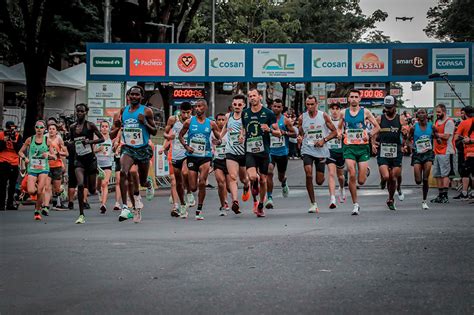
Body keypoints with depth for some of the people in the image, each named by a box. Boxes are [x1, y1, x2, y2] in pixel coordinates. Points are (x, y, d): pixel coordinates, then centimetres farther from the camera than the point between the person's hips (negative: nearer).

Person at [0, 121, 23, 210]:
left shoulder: (18, 136, 4)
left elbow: (20, 150, -4)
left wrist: (14, 141, -16)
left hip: (14, 163, 2)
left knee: (13, 185, 8)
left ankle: (10, 203, 16)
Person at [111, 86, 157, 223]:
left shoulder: (146, 111, -3)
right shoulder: (123, 111, 7)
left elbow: (155, 132, 1)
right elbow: (112, 135, 16)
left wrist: (145, 123, -17)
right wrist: (117, 126, -7)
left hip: (143, 150, -1)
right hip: (128, 149, 1)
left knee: (143, 181, 10)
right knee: (123, 172, -27)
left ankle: (149, 183, 52)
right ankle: (125, 207, -29)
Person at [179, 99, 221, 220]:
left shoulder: (211, 124, 3)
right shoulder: (189, 122, 1)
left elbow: (219, 139, 11)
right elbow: (180, 135, 10)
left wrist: (218, 141, -13)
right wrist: (186, 146, -7)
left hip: (205, 156, -1)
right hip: (192, 156, 1)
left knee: (202, 183, -17)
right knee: (193, 188, -3)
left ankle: (199, 210, -6)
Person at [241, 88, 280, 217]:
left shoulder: (268, 113, -1)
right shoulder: (245, 113, 8)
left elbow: (278, 133, 2)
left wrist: (269, 130, -17)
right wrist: (242, 135, 5)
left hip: (264, 152, -1)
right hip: (250, 152, 1)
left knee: (263, 180, 6)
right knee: (252, 176, -22)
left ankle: (261, 205, 26)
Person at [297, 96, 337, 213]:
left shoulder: (324, 116, -2)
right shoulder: (302, 118, 1)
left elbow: (334, 132, 2)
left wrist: (324, 140, -13)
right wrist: (299, 138, -11)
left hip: (321, 151, 0)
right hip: (307, 150, 0)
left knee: (319, 181, 4)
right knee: (308, 175, -21)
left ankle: (322, 176, 45)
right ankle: (313, 204, -13)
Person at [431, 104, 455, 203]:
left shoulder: (449, 122, -8)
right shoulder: (437, 122, 18)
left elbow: (446, 136, -16)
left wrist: (436, 134, -5)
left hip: (446, 152, -8)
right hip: (437, 152, 8)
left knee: (445, 174, -9)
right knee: (437, 174, 8)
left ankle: (445, 196, -9)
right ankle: (440, 195, 14)